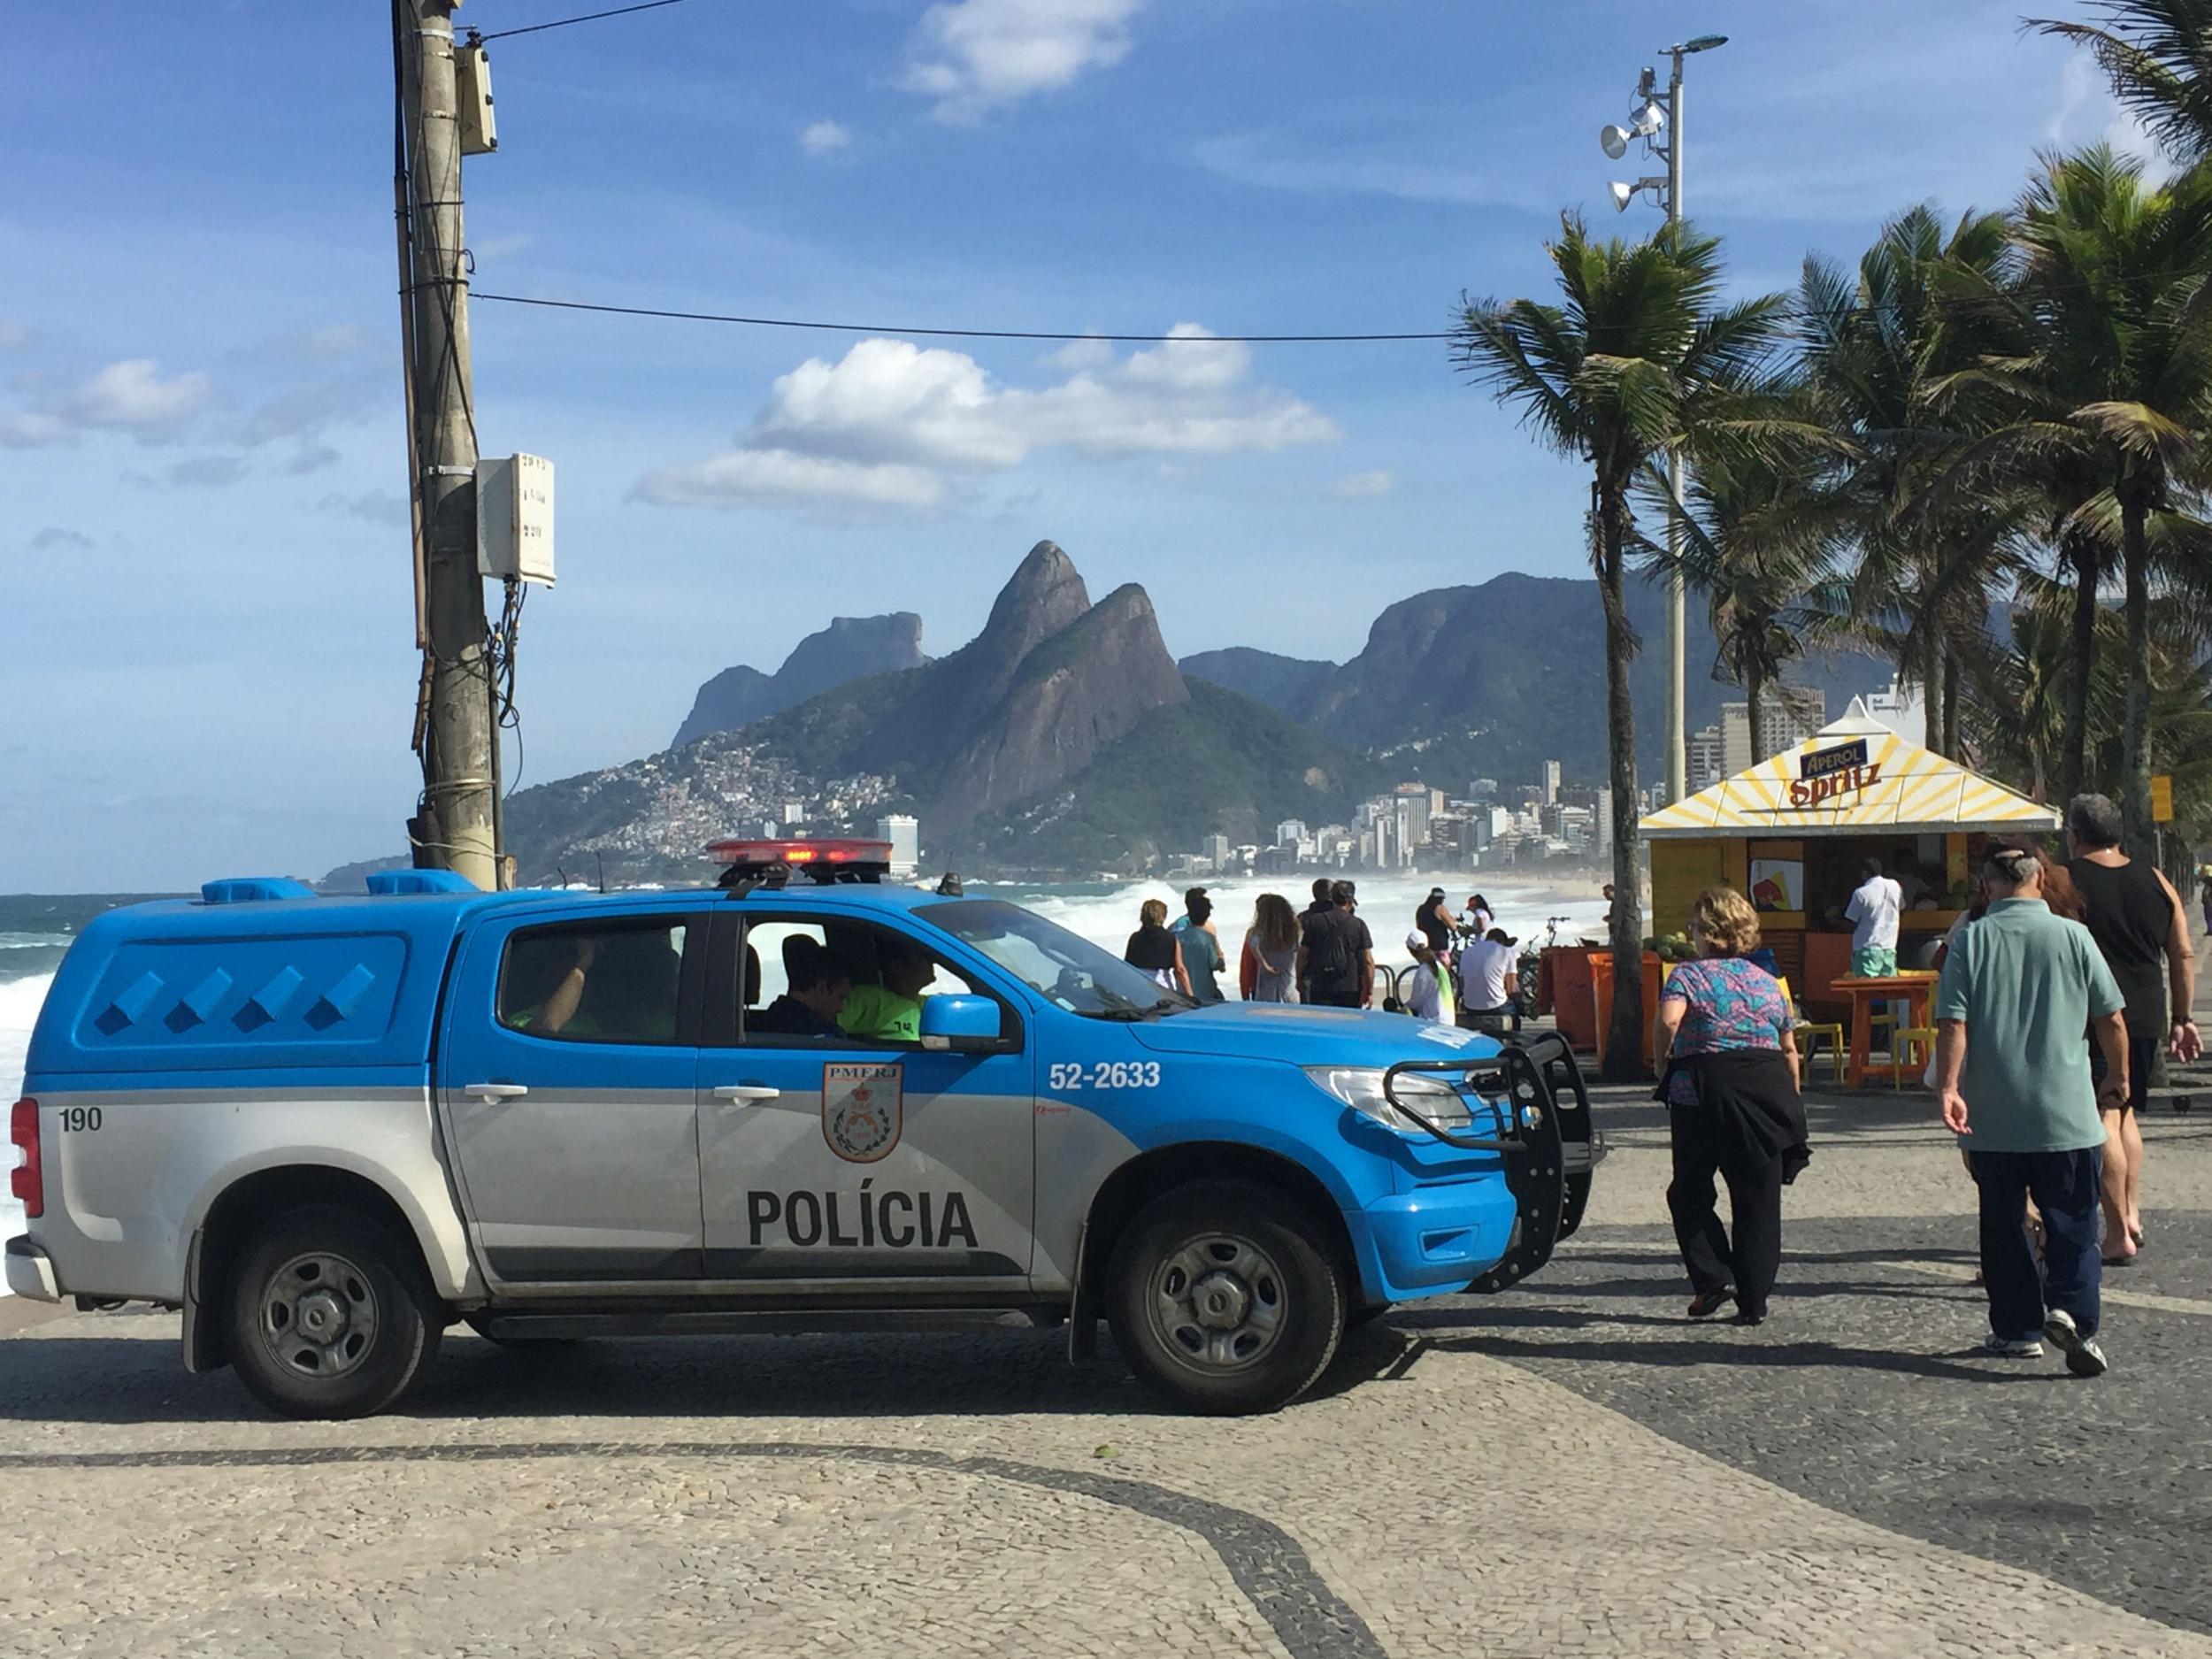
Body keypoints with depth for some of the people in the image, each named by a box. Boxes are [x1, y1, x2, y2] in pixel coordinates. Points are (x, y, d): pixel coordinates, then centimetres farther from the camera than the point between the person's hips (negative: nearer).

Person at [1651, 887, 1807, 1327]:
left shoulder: (1689, 975, -2)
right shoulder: (1767, 982, 12)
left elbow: (1668, 1020, -21)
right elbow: (1789, 1050, 14)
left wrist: (1662, 1055, -3)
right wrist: (1791, 1105, 23)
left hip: (1706, 1089, -4)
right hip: (1767, 1089, 4)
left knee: (1689, 1192, 14)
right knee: (1759, 1201, 8)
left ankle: (1712, 1279, 2)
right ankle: (1753, 1301, 8)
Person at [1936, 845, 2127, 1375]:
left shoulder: (1969, 941, -3)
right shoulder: (2072, 936, -2)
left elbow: (1952, 1023, -11)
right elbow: (2111, 1017, 2)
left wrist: (1948, 1086, -9)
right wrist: (2117, 1077, 16)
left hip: (1991, 1117, 1)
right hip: (2065, 1113, -1)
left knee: (2003, 1223, 12)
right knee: (2072, 1223, 4)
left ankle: (2018, 1328, 17)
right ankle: (2070, 1310, -16)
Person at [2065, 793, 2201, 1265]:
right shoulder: (2156, 882, 8)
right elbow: (2184, 956, 10)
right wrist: (2182, 1019, 17)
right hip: (2145, 1019, 5)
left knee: (2101, 1120, -3)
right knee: (2125, 1112, 22)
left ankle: (2118, 1235, -6)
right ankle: (2132, 1213, 19)